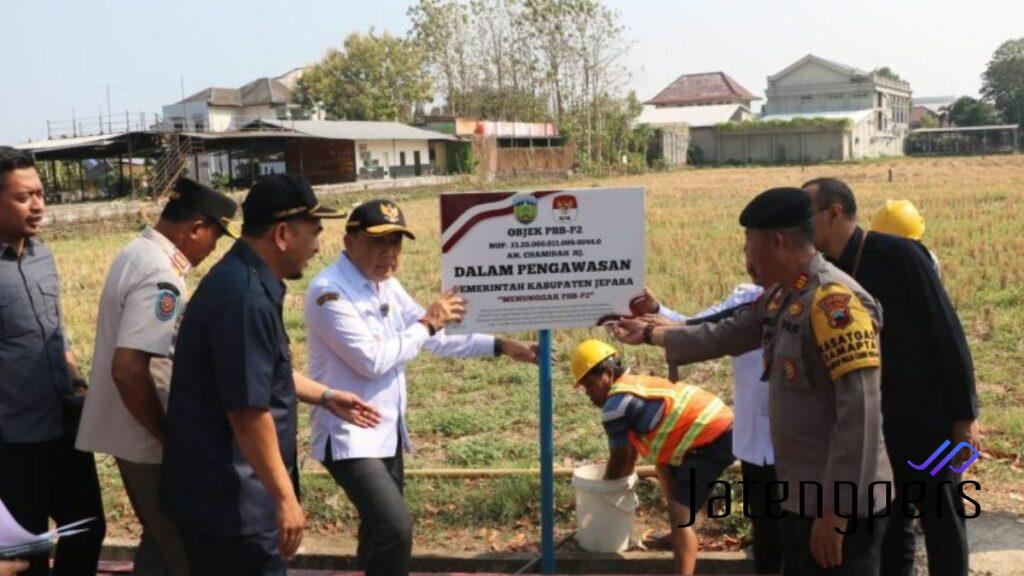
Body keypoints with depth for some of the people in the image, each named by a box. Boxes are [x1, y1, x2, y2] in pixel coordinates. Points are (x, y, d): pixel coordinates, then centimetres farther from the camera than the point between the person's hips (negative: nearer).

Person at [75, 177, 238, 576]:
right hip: (147, 438, -10)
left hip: (131, 432, 10)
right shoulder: (160, 276, -23)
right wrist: (171, 440, -20)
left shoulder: (137, 254, 9)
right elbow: (129, 369, -30)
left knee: (161, 542, 20)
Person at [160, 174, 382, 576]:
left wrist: (326, 397, 27)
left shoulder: (244, 281, 10)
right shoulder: (245, 297, -24)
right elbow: (247, 411, -26)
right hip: (230, 502, -10)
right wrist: (285, 497, -20)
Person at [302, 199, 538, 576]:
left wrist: (502, 347, 7)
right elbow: (372, 360, -24)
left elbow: (437, 336, 13)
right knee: (394, 529, -19)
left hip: (387, 430, 9)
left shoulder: (387, 286, 8)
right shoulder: (329, 291, -19)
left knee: (381, 527, 21)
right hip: (348, 434, -9)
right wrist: (426, 324, -16)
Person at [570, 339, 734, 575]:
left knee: (680, 514, -18)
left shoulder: (615, 405, -12)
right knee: (665, 466, 34)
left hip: (712, 439, -11)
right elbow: (631, 450, 26)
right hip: (718, 426, 11)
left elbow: (619, 458, 0)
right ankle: (681, 535, 45)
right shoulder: (633, 386, 18)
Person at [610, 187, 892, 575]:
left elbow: (860, 414, -25)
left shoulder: (836, 302, -21)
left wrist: (835, 512, -24)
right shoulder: (780, 297, 9)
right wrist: (649, 333, 30)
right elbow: (724, 335, 25)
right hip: (802, 498, 9)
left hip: (840, 506, -9)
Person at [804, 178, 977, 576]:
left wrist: (964, 414, -13)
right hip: (872, 425, 6)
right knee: (887, 525, 15)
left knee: (941, 523, 7)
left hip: (926, 420, -6)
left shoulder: (898, 254, -14)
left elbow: (946, 332, -13)